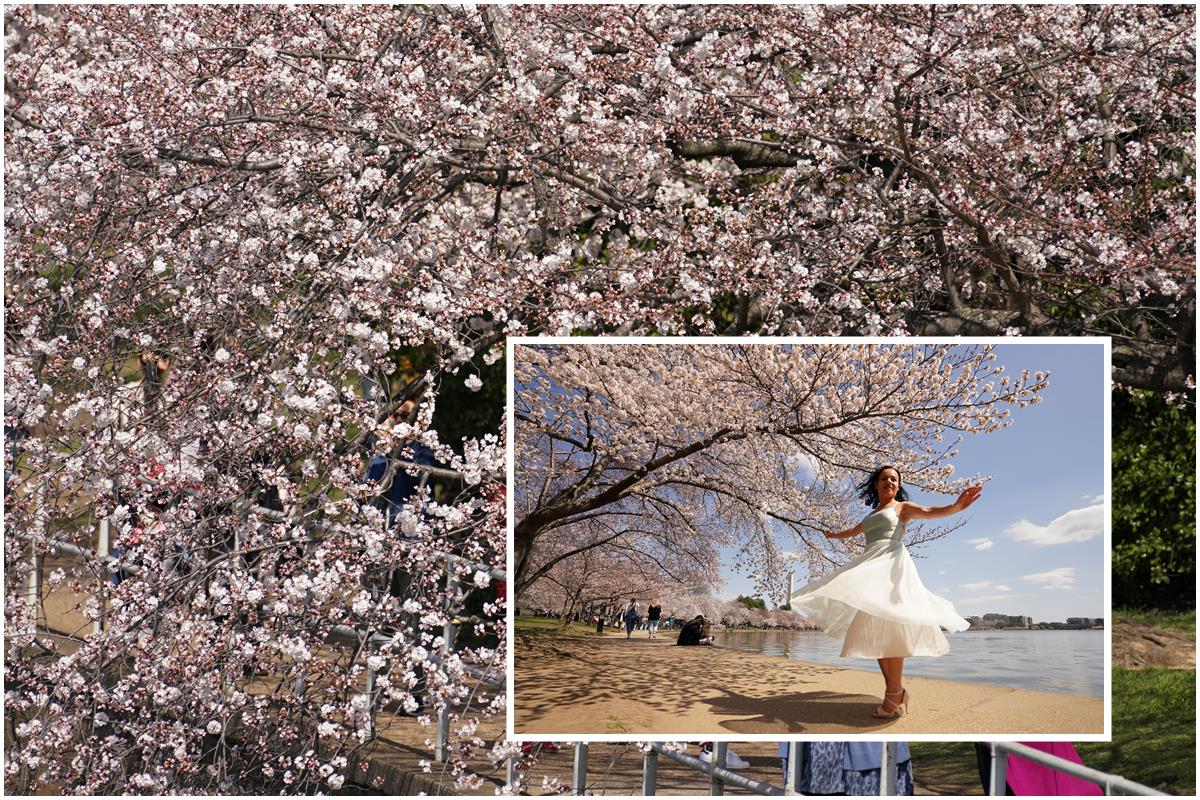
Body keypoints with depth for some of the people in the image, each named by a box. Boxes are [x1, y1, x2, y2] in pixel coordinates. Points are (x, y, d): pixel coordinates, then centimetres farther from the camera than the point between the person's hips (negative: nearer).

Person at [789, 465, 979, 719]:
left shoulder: (902, 507, 10)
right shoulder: (872, 514, 28)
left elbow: (930, 512, -9)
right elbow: (853, 531, 47)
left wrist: (956, 506, -30)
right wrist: (833, 535, 66)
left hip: (892, 562, -7)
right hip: (871, 567, 7)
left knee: (888, 625, -18)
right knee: (874, 630, -3)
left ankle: (894, 695, -20)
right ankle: (895, 693, -4)